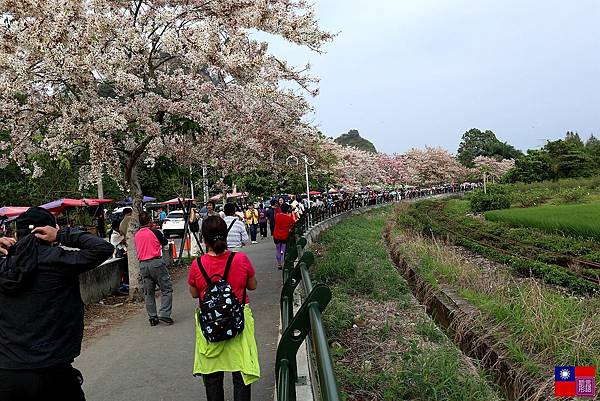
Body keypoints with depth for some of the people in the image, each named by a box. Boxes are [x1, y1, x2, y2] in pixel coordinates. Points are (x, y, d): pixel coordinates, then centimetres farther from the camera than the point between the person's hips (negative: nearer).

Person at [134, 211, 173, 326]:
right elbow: (165, 242, 7)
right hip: (156, 262, -5)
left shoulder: (136, 235, 7)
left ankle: (152, 318, 14)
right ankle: (164, 314, -6)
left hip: (143, 264, 5)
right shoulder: (155, 232, -9)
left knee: (148, 292, 12)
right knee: (166, 289, 4)